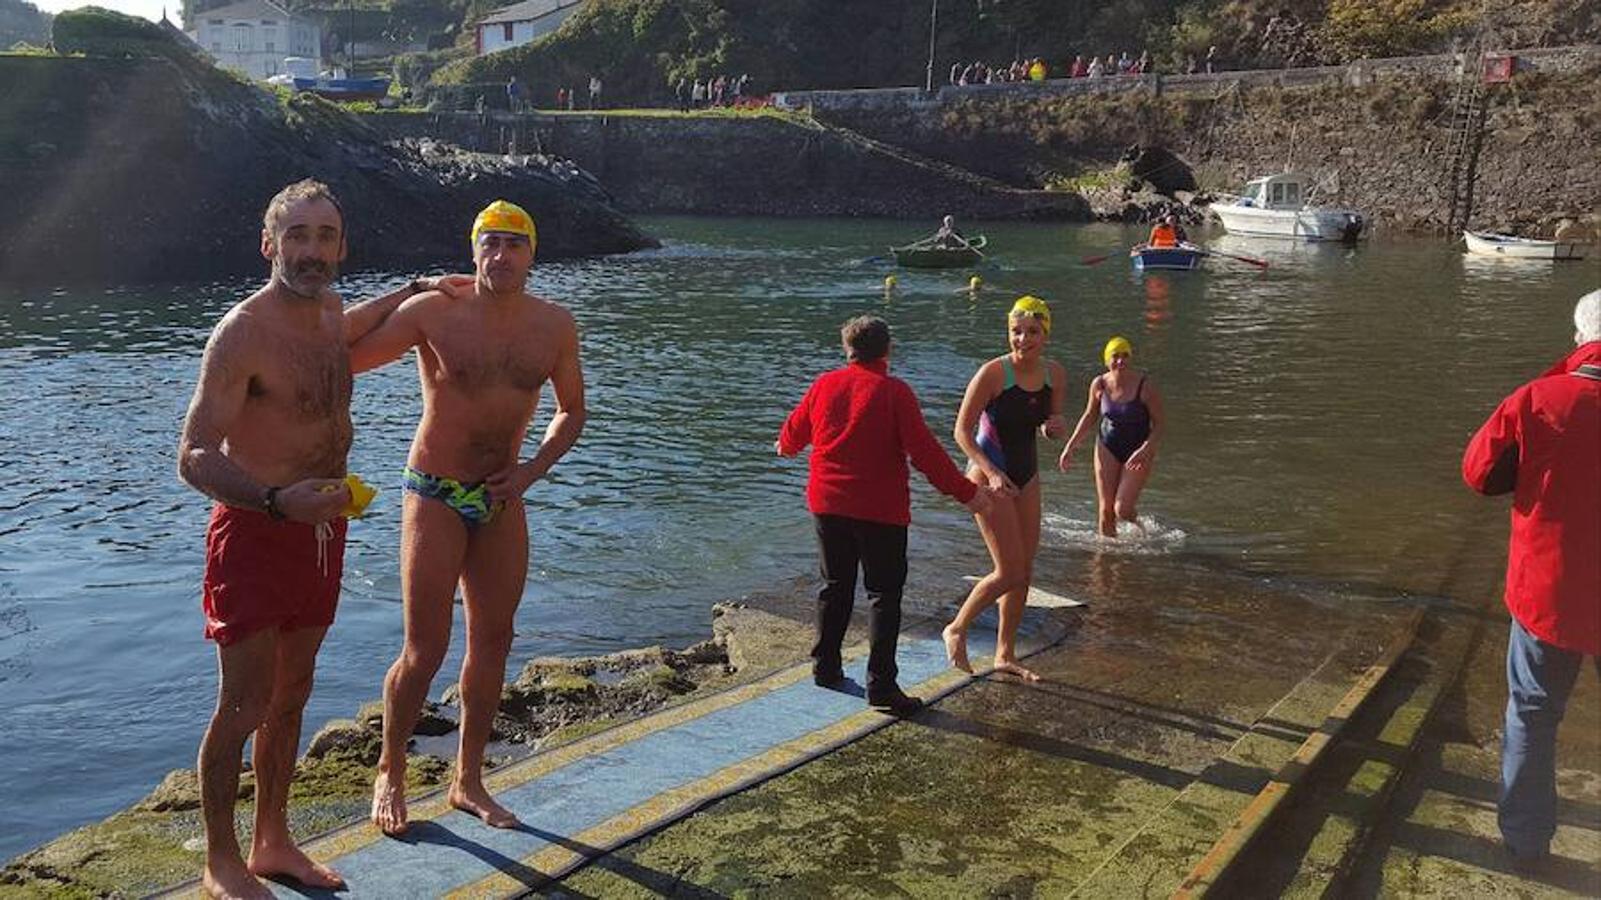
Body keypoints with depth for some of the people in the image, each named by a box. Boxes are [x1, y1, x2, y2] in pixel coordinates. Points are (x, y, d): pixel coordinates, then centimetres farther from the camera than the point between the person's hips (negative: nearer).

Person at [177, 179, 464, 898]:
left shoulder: (329, 314, 8)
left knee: (291, 697, 15)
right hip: (255, 532, -7)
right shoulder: (243, 332, -17)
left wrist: (412, 291, 34)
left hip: (318, 523, 8)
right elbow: (194, 457, -23)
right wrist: (278, 501, -38)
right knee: (243, 706, -1)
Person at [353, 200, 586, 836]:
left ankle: (468, 782, 26)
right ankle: (389, 774, 20)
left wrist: (532, 469, -4)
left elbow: (571, 411, 10)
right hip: (435, 496, -4)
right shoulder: (433, 313, -13)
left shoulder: (555, 325, -2)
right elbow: (342, 360, -11)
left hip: (501, 499, 4)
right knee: (425, 650, -4)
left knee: (493, 640, 10)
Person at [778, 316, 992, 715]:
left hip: (828, 505, 5)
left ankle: (825, 665, 28)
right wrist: (965, 492, -10)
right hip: (880, 510, -5)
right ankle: (881, 684, -2)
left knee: (835, 585, 19)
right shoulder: (894, 391, -10)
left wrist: (786, 446, 41)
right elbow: (923, 450, -16)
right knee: (884, 594, 1)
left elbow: (794, 430, 17)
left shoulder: (824, 384, 4)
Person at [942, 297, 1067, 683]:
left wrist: (1055, 428, -10)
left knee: (1025, 573, 10)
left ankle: (1005, 655, 25)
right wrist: (991, 473, -26)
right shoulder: (993, 373, -19)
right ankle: (957, 629, 15)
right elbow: (962, 431, -15)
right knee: (1009, 572, -8)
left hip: (1027, 476, 7)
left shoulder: (1055, 375, -1)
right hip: (988, 475, -6)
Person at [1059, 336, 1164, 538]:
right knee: (1106, 510, 1)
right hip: (1108, 448, 3)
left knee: (1122, 510, -11)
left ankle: (1135, 517, 25)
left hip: (1138, 451, -3)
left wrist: (1145, 450, -28)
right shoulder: (1099, 385, -6)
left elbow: (1158, 425, -12)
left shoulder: (1145, 386, -18)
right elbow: (1089, 417, 10)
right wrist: (1069, 448, 8)